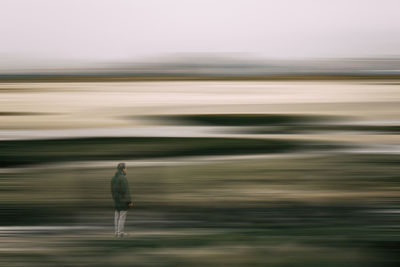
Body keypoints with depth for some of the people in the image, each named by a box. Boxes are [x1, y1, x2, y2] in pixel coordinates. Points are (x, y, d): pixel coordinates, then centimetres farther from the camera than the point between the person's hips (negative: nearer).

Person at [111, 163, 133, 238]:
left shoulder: (113, 178, 9)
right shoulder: (123, 178, -17)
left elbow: (113, 190, 13)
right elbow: (126, 190, -19)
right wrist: (129, 201, -16)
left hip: (116, 200, 8)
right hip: (123, 200, -8)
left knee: (116, 216, 9)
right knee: (122, 217, -4)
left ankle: (116, 232, 11)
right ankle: (120, 232, -4)